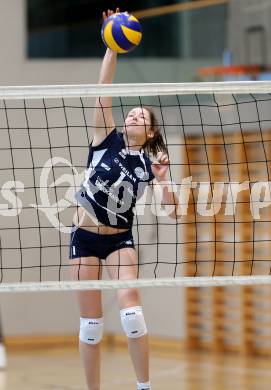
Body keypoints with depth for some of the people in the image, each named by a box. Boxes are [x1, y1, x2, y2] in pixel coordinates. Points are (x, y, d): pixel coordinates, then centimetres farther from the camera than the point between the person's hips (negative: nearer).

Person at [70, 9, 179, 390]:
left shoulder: (148, 164, 2)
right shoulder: (107, 140, -1)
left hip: (120, 239, 0)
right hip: (85, 237, 0)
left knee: (129, 303, -19)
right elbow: (103, 92, -11)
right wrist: (112, 48, -20)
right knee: (91, 319, 0)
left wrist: (162, 179, -18)